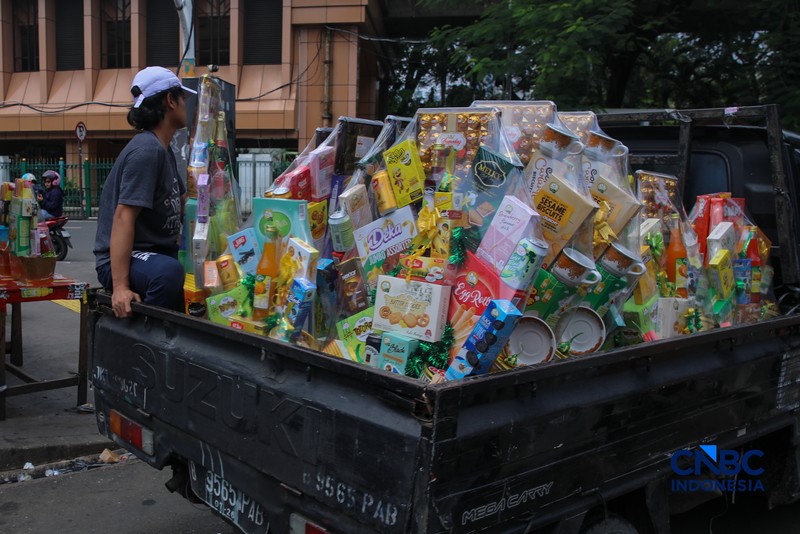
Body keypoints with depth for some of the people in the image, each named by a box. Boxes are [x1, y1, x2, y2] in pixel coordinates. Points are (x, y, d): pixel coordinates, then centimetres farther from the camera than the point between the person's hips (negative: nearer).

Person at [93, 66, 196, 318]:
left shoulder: (163, 150, 14)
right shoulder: (147, 149, -17)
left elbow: (182, 205, 25)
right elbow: (123, 216, -25)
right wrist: (120, 286, -31)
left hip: (158, 253, 10)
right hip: (124, 259, -10)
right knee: (169, 272, -38)